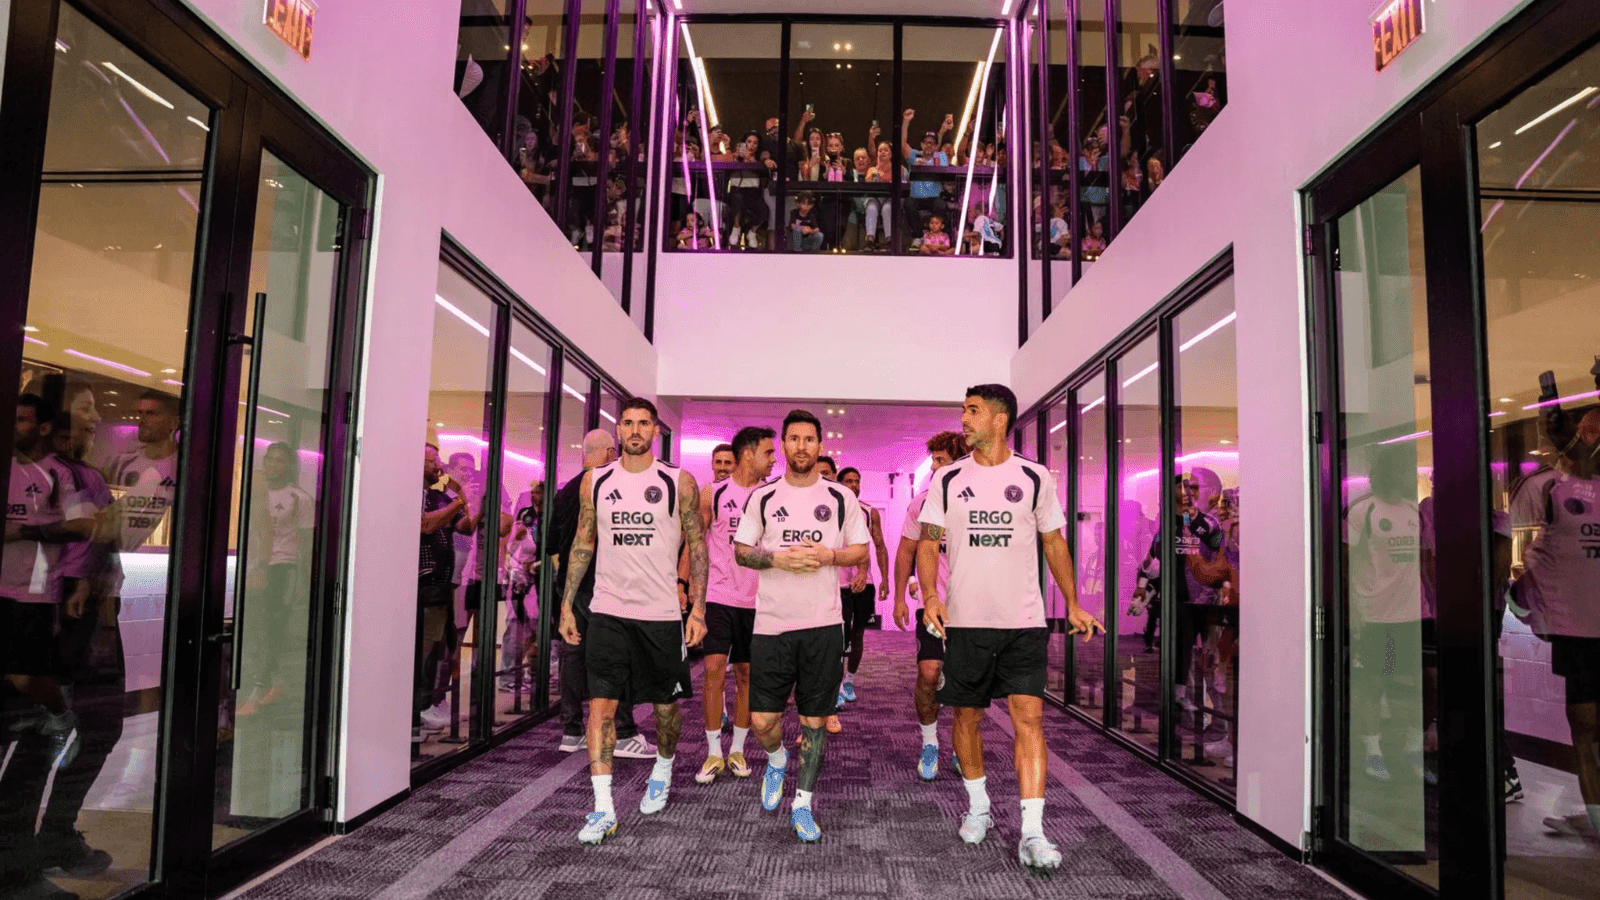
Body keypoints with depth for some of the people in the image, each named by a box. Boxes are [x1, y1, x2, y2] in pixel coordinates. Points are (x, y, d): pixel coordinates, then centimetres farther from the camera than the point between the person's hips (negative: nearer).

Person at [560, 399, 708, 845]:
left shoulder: (679, 482, -1)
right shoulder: (595, 481, 5)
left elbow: (697, 546, 1)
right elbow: (582, 544, 11)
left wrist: (698, 609, -6)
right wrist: (567, 605, 7)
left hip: (662, 613, -1)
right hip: (608, 611, 1)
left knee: (666, 704, 12)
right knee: (601, 703, -8)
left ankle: (662, 770, 40)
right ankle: (603, 808, -1)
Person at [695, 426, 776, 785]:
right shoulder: (713, 494, 0)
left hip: (757, 600, 2)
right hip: (717, 596, -2)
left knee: (747, 675, 8)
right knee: (714, 669, -6)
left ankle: (737, 749, 21)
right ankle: (714, 753, 5)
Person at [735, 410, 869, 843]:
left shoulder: (841, 498, 4)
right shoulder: (762, 497, 5)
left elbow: (862, 550, 7)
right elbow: (741, 551, 5)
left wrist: (828, 555, -12)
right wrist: (778, 558, -12)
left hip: (823, 623, 0)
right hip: (771, 624, 0)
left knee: (814, 718, 5)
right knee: (762, 720, 0)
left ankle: (803, 804, 20)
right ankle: (777, 760, 34)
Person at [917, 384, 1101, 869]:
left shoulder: (1034, 477, 3)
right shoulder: (948, 479, 4)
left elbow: (1054, 542, 11)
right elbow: (927, 542, 3)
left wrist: (1073, 603, 7)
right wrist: (930, 596, -12)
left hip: (1024, 621, -1)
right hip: (965, 621, 1)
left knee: (1029, 717, -9)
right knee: (967, 716, 11)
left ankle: (1032, 833, -5)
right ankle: (978, 806, 32)